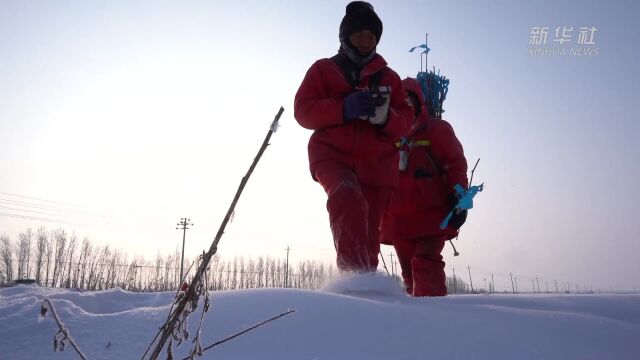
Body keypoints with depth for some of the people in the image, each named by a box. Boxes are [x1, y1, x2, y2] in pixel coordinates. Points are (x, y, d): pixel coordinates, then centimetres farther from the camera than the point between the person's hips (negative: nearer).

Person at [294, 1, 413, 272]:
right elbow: (303, 110, 1)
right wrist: (344, 109, -15)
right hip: (333, 154, -3)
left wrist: (385, 117, -13)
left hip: (376, 163, 3)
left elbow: (405, 122, 12)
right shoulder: (323, 69, 13)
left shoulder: (389, 77, 20)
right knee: (350, 203, -33)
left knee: (369, 234, 2)